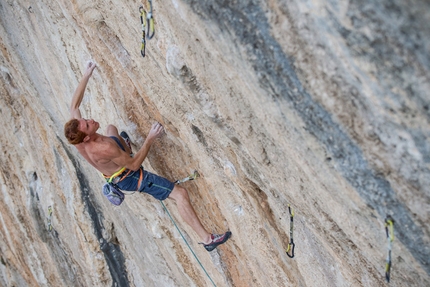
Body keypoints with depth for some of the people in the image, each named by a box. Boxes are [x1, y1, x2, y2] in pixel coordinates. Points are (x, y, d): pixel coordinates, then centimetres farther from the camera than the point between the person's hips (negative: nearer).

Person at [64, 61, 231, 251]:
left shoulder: (76, 137, -20)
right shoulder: (104, 149, -42)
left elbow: (74, 105, -4)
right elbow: (134, 164, -29)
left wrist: (86, 75, -4)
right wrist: (150, 139, -28)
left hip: (112, 175, 9)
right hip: (130, 178, -8)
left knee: (111, 128, 30)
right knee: (180, 193, -16)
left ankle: (124, 145, 66)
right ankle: (207, 239, -12)